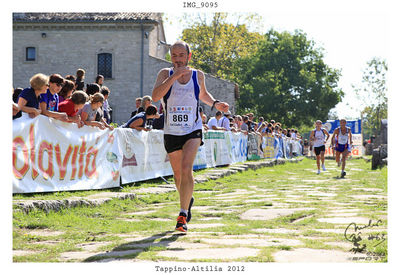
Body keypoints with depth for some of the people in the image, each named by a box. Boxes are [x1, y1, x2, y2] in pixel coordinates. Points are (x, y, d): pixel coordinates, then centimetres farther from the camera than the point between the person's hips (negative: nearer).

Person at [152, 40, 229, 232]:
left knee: (186, 169, -21)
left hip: (193, 130, -1)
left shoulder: (198, 75, 3)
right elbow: (155, 96, -21)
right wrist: (175, 76, -27)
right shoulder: (166, 74, -3)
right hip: (171, 132, 1)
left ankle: (183, 215, -20)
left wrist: (215, 104, 6)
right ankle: (188, 199, 45)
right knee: (178, 173, 15)